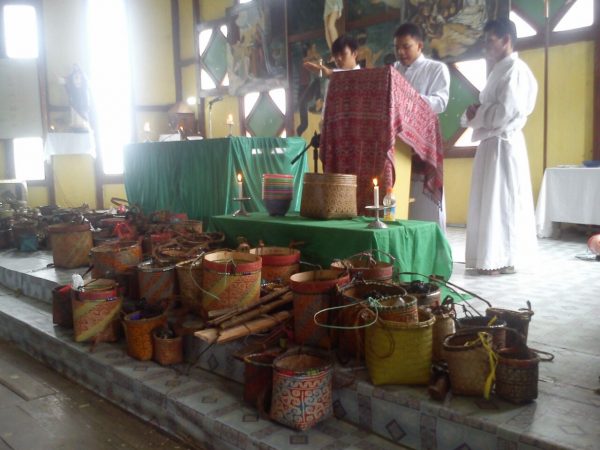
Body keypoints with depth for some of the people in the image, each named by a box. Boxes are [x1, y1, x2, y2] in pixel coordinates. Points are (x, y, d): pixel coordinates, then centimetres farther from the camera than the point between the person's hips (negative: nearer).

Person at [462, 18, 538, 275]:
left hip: (502, 143, -9)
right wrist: (473, 114, 2)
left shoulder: (515, 69, -11)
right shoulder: (501, 69, 18)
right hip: (492, 142, 9)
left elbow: (506, 111, -21)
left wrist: (476, 113, -8)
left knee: (501, 202, -5)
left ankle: (503, 260, 2)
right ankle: (497, 257, 18)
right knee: (494, 202, 11)